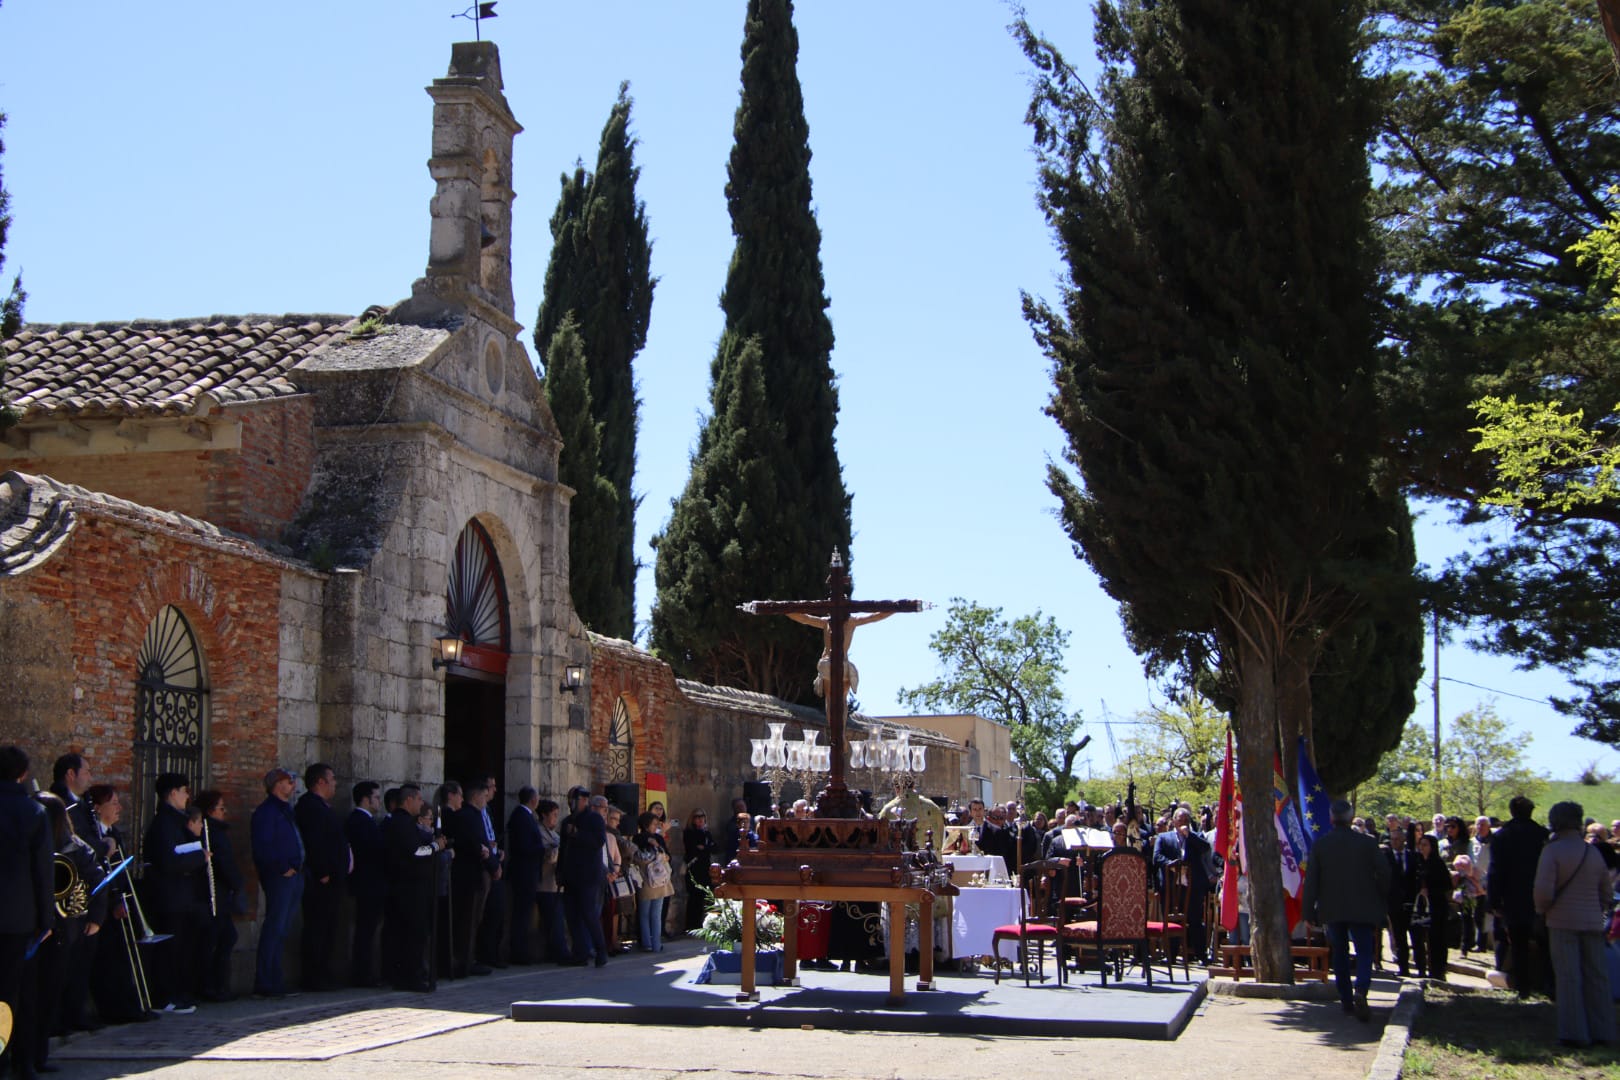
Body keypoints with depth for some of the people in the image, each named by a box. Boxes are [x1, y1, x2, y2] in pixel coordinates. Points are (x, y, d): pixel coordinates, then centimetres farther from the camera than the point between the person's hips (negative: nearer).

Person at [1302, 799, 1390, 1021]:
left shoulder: (1320, 844, -4)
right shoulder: (1367, 842, -6)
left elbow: (1311, 880, -4)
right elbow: (1384, 874, -4)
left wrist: (1309, 911, 1)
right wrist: (1382, 903, 10)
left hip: (1332, 910, 1)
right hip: (1361, 909, -1)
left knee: (1340, 953, 16)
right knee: (1364, 952, 2)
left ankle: (1346, 1000, 19)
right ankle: (1360, 991, -24)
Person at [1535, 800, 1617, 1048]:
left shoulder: (1552, 850, -9)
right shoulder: (1594, 853, 8)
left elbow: (1543, 890, -16)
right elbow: (1606, 892, 13)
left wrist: (1542, 909, 2)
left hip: (1563, 922, -5)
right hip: (1593, 923, 5)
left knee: (1568, 978, -1)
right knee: (1596, 978, 9)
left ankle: (1575, 1033, -2)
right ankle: (1602, 1031, 12)